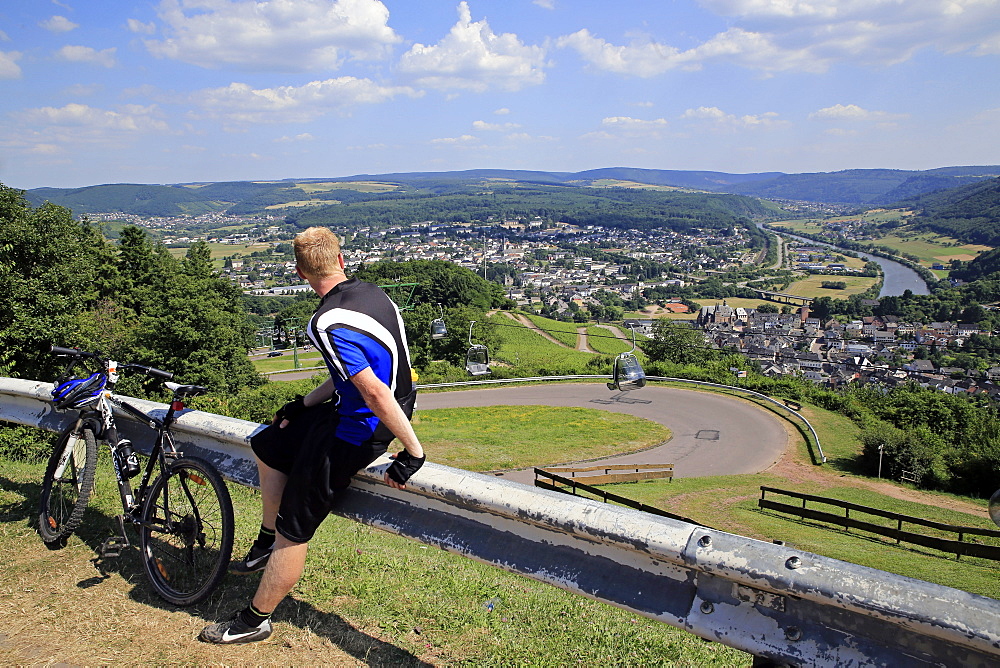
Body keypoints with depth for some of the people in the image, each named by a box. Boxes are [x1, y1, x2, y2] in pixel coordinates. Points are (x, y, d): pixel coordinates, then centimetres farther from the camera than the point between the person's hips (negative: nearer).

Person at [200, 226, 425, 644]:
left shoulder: (328, 323, -27)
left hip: (359, 430, -10)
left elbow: (376, 393, -31)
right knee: (267, 444, 23)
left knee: (293, 529, 4)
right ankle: (267, 545, 38)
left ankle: (255, 620, 24)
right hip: (352, 411, 10)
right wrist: (305, 404, 18)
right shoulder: (369, 291, 2)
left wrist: (413, 452, -24)